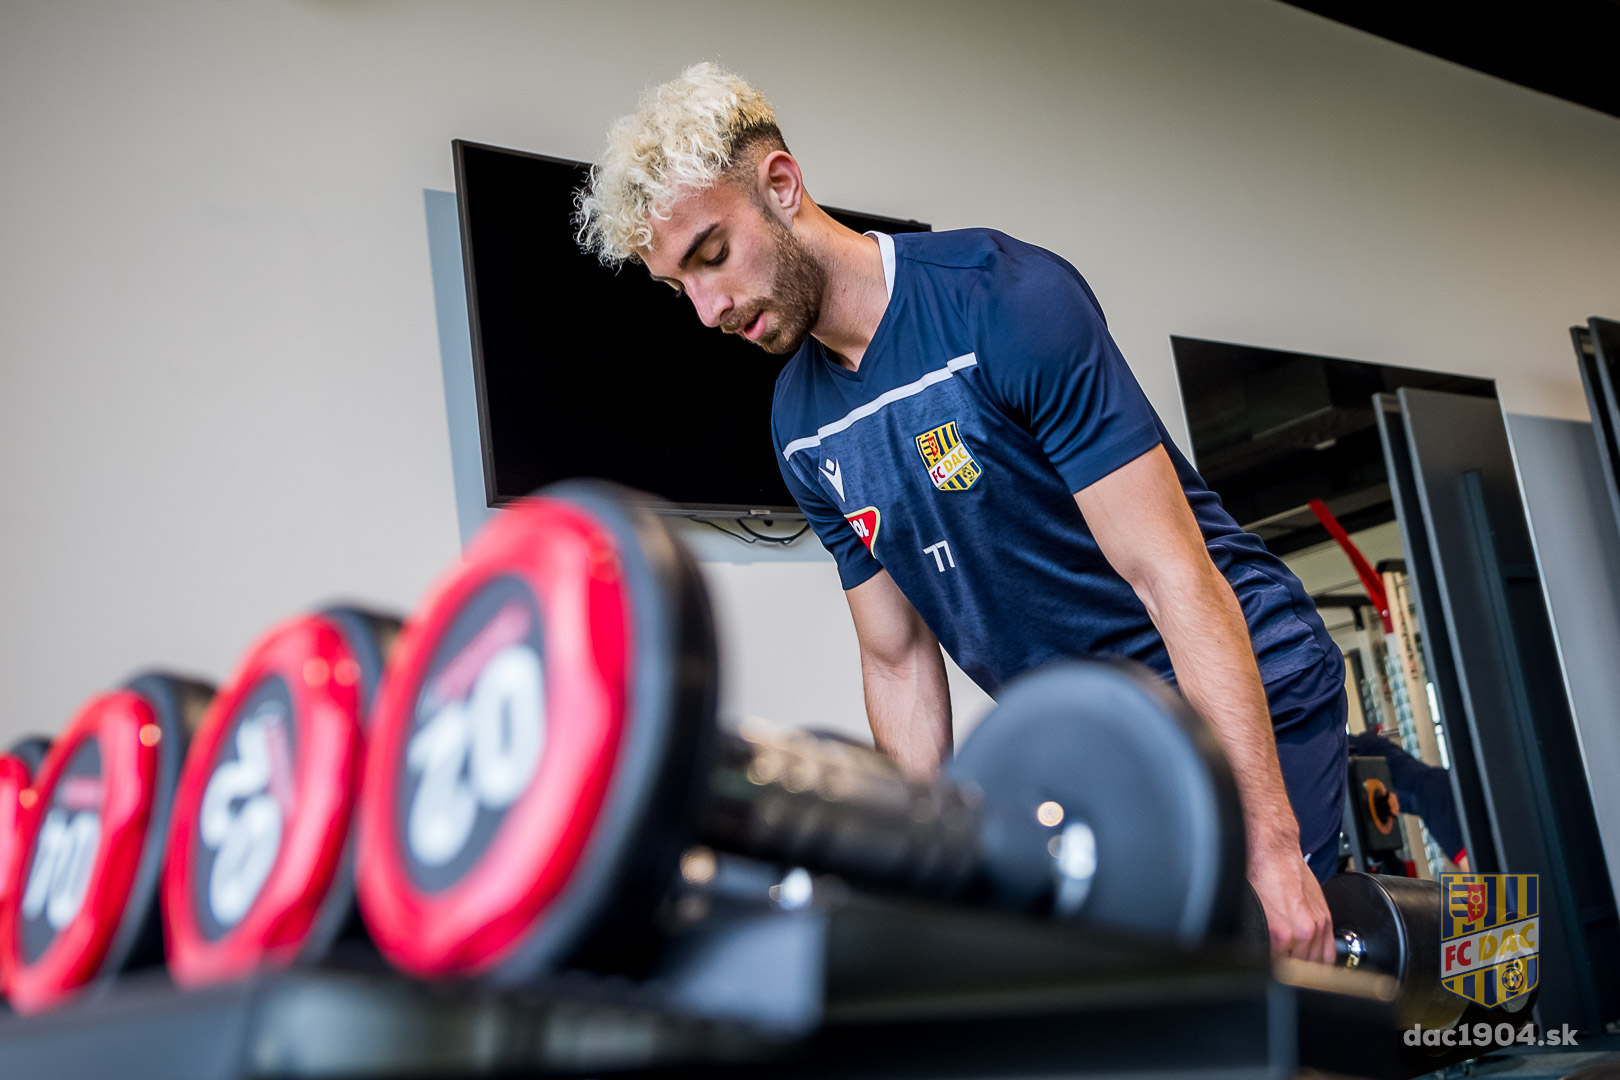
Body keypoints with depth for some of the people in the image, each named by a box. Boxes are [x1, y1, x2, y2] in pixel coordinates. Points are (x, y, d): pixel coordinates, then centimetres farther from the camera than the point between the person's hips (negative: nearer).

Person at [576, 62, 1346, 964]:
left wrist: (1271, 847, -27)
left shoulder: (1007, 299, -21)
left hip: (1243, 702, -6)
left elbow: (1174, 576, -25)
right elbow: (901, 661, 6)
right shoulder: (804, 428, 0)